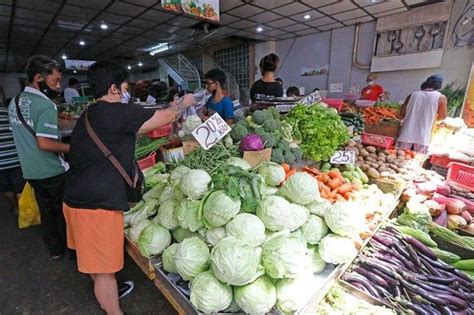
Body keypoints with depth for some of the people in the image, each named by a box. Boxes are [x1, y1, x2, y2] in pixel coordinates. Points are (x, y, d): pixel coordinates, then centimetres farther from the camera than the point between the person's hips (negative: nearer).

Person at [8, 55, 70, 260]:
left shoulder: (14, 102, 7)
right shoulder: (46, 105, -20)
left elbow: (23, 136, 14)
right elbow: (44, 143, -27)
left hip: (30, 170, 8)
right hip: (52, 171, -7)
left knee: (46, 212, 18)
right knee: (63, 211, 9)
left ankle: (55, 250, 33)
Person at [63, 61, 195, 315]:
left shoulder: (87, 116, 11)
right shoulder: (118, 112, -18)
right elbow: (167, 116, -11)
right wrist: (184, 103, 10)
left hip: (76, 199, 10)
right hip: (97, 205, -10)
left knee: (95, 260, 28)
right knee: (104, 268, 8)